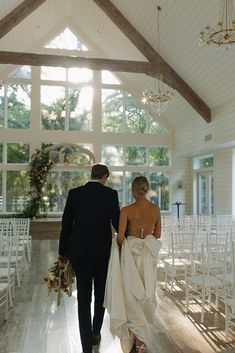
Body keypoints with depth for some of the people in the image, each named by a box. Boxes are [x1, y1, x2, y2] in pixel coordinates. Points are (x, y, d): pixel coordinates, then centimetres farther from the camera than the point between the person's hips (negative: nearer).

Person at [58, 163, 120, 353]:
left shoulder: (74, 193, -1)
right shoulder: (111, 194, -6)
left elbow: (66, 225, 0)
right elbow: (117, 222, -7)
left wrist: (63, 253, 6)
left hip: (79, 252, 1)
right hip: (103, 251, 0)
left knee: (83, 298, 7)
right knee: (101, 295, 20)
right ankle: (96, 333, 35)